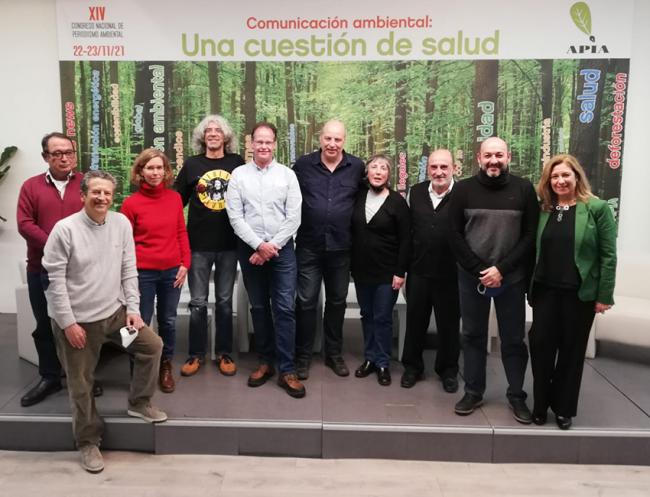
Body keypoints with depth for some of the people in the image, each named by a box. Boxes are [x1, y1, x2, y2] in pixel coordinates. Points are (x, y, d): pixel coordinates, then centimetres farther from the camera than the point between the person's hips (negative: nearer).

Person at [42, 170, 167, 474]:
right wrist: (68, 322, -15)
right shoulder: (65, 229, -15)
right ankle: (88, 442, 26)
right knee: (81, 384, 7)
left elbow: (128, 270, 3)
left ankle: (138, 403, 24)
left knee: (152, 345, 2)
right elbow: (55, 280, -14)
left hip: (115, 312, 4)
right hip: (77, 319, -4)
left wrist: (133, 308, -2)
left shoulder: (121, 223, -2)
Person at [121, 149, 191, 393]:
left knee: (168, 321, 13)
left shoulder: (175, 198, 3)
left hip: (172, 271, 3)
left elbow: (181, 233, 8)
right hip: (143, 272, -3)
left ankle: (166, 367, 31)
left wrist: (185, 263, 1)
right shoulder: (131, 203, -6)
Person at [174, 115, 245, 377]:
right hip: (199, 244, 0)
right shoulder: (191, 164, 2)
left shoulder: (237, 162, 1)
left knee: (224, 301, 10)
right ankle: (196, 354, 20)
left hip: (229, 243, 0)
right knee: (198, 302, 6)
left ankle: (224, 354, 22)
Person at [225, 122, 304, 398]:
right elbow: (235, 217, -3)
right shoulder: (238, 175, 2)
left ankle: (287, 370, 2)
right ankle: (265, 362, 23)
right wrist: (259, 245, -11)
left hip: (282, 249, -1)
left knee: (284, 308, -4)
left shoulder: (287, 175, 1)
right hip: (250, 249, 1)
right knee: (259, 308, 10)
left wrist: (272, 247, -10)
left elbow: (294, 218, -4)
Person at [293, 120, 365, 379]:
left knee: (337, 301, 13)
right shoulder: (303, 164, -3)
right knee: (306, 301, 3)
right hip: (309, 247, -1)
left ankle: (334, 353, 29)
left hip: (341, 248, 2)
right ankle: (303, 356, 18)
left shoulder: (357, 167, 0)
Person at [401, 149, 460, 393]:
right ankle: (412, 366, 32)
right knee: (415, 321, 14)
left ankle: (448, 370, 30)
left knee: (449, 324, 12)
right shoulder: (415, 192, 4)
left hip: (450, 274, -3)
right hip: (418, 271, 3)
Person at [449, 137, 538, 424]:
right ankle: (473, 392, 24)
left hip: (511, 278, 0)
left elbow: (531, 235, -4)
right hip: (472, 277, 1)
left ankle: (517, 395, 24)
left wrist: (501, 269, -13)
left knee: (513, 339, 8)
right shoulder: (463, 189, -1)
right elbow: (455, 235, -3)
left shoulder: (524, 189, -1)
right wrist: (480, 270, -10)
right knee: (473, 336, 10)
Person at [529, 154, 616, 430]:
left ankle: (563, 408, 25)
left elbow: (608, 255, -6)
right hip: (545, 291, 3)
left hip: (581, 293, -3)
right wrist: (529, 287, 5)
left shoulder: (597, 208, -5)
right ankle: (541, 404, 22)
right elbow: (533, 251, 9)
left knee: (571, 350, 9)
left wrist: (604, 295, -9)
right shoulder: (543, 210, 6)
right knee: (541, 345, 3)